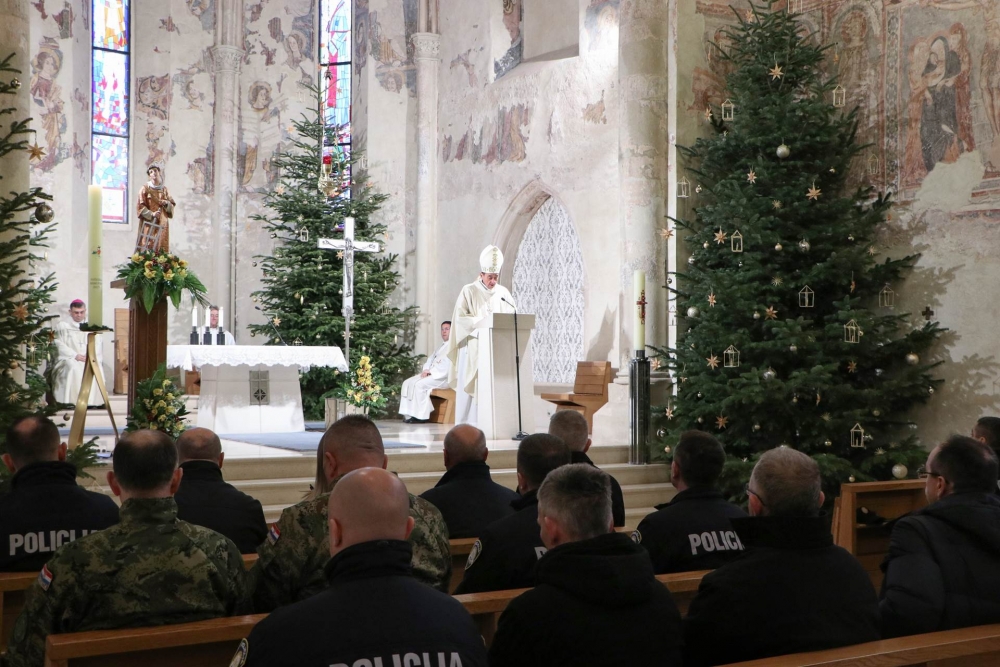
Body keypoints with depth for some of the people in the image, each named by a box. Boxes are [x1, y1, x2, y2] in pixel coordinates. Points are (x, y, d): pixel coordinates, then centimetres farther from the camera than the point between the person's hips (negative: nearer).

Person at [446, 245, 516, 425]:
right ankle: (465, 425, -1)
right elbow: (460, 317, -9)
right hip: (473, 347, -3)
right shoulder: (469, 291, 0)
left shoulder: (503, 293, 11)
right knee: (470, 386, -4)